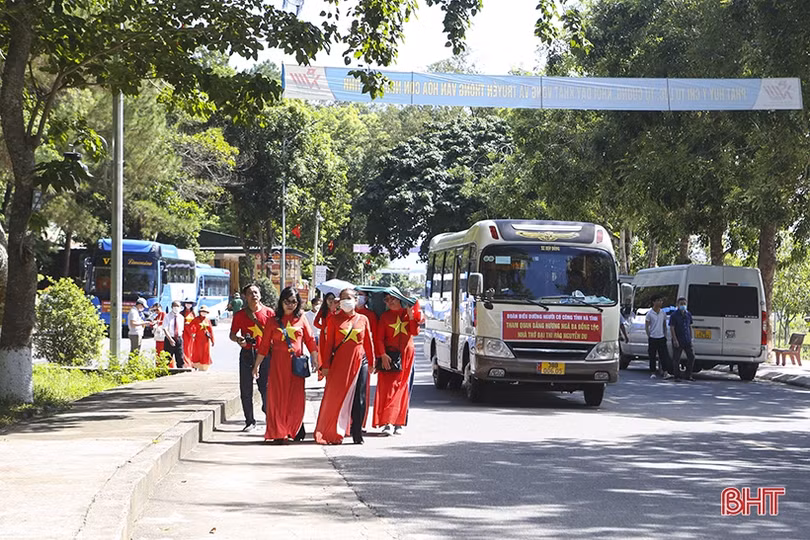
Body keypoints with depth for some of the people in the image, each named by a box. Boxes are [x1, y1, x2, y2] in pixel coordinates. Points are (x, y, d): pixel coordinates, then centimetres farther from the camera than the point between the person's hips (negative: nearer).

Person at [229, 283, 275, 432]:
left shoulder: (269, 313, 2)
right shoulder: (240, 315, 6)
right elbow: (232, 334, 10)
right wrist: (238, 339, -11)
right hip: (247, 354, 2)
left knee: (266, 387, -7)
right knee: (246, 390, 3)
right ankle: (250, 421, 14)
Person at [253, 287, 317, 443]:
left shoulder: (301, 320, 8)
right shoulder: (273, 321, 7)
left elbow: (310, 340, 8)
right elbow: (264, 345, 9)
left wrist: (315, 361, 3)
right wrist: (256, 365, 8)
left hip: (296, 364, 0)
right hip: (278, 364, 0)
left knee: (296, 398, -2)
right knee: (278, 396, -2)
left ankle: (296, 430, 11)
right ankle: (279, 434, 3)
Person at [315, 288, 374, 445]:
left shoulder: (363, 319, 8)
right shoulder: (334, 320, 5)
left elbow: (368, 342, 12)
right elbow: (328, 343, 4)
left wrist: (372, 362, 10)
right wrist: (325, 365, -1)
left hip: (359, 362, 1)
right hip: (340, 363, -1)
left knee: (359, 399, 1)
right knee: (337, 398, -2)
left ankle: (357, 434, 8)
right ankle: (333, 434, 6)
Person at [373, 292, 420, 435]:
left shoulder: (408, 313, 8)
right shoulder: (385, 317, 4)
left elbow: (415, 332, 0)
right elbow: (379, 338, -1)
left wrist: (411, 316, -12)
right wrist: (383, 355, -13)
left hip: (406, 354, 2)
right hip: (389, 355, -2)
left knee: (402, 386, 1)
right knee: (388, 387, -9)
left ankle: (398, 423, 5)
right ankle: (386, 423, -13)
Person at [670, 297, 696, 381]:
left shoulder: (688, 314, 10)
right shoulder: (674, 315, -7)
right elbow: (671, 328, -10)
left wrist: (691, 338, 13)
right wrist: (675, 340, -17)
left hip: (687, 340, 5)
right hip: (678, 341, -5)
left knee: (691, 357, 3)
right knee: (676, 359, 0)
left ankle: (688, 376, 14)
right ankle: (677, 376, 7)